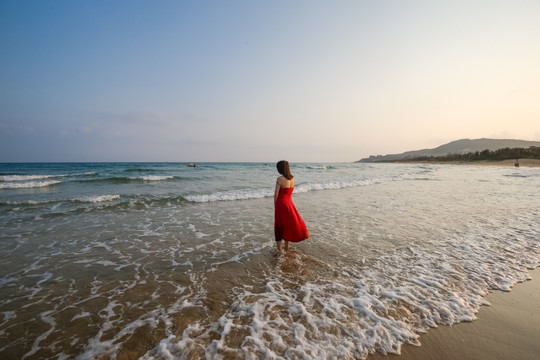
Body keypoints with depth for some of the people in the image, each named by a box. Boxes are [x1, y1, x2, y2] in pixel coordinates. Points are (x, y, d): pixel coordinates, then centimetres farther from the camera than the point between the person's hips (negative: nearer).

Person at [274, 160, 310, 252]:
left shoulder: (280, 179, -16)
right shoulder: (292, 178, 3)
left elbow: (276, 194, -12)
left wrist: (275, 206, -4)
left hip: (281, 203, -6)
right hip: (289, 202, 6)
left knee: (279, 225, 7)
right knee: (288, 223, 18)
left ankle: (279, 248, 16)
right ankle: (287, 246, 30)